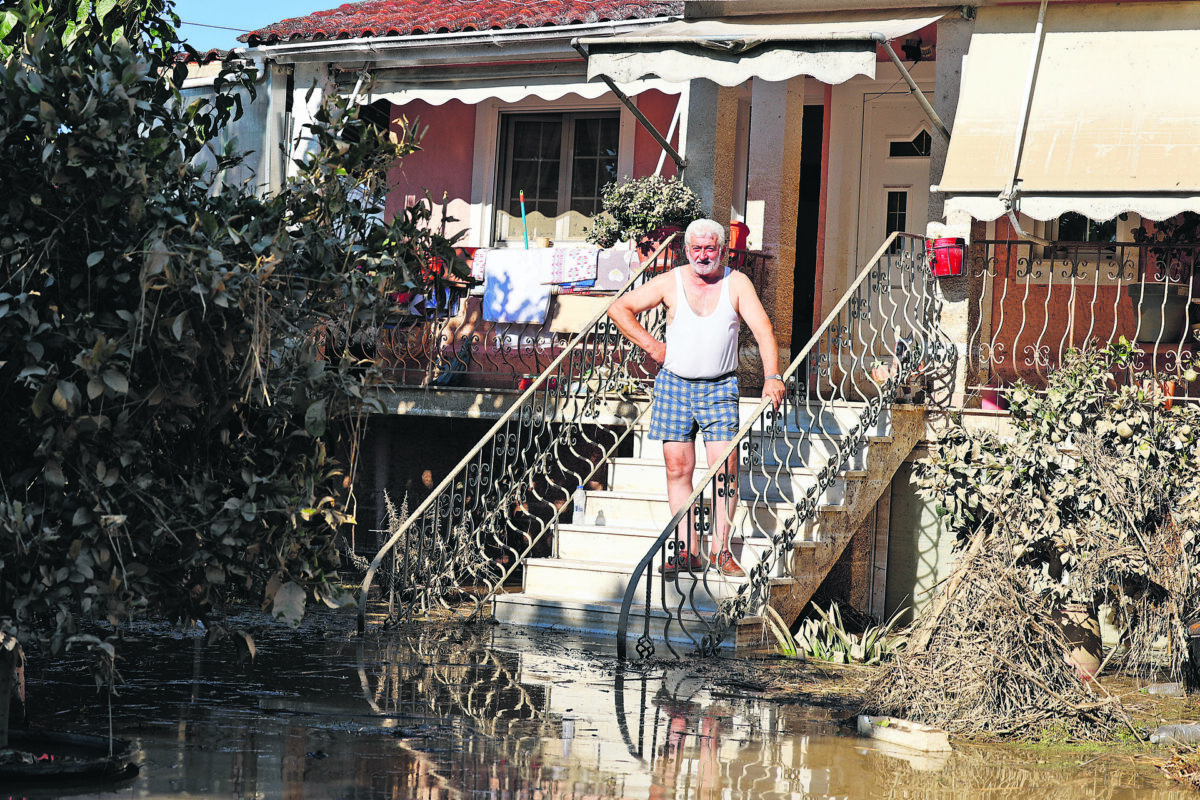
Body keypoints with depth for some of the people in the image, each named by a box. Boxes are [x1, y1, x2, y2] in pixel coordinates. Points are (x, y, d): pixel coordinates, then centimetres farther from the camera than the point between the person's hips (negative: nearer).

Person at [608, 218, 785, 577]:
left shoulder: (736, 284, -1)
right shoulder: (670, 283, 0)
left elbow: (762, 330, -9)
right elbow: (619, 308, 5)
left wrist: (772, 376, -23)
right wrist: (651, 345, -2)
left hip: (719, 387, -1)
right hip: (674, 385, 1)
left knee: (725, 468, -8)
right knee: (678, 467, -2)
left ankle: (721, 549, -1)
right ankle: (689, 551, 2)